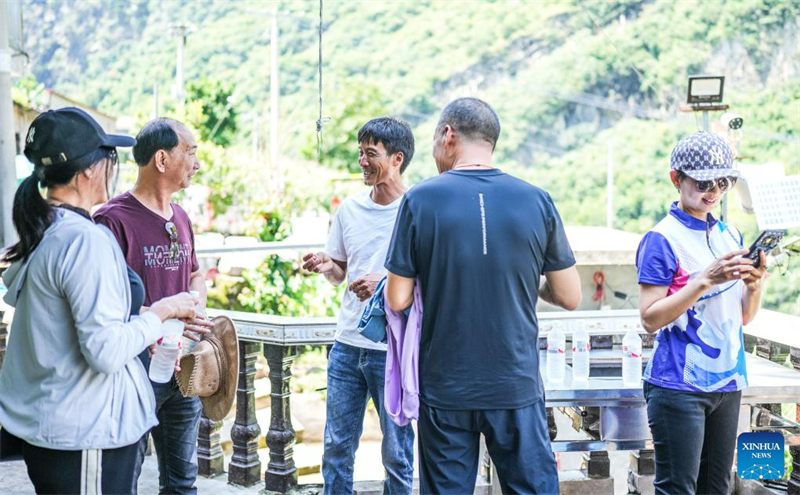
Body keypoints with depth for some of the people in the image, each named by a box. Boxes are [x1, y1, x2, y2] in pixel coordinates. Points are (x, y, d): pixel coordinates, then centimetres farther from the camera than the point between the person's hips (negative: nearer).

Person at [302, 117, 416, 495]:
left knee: (397, 452, 7)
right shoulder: (350, 208, 8)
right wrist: (325, 266, -4)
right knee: (336, 446, 12)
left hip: (396, 350, -5)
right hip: (347, 345, 5)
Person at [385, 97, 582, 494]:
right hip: (516, 387, 1)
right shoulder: (536, 201, -3)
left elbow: (398, 300, -6)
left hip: (444, 388, -1)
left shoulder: (420, 200, -7)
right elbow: (570, 297, 1)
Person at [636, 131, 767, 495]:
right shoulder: (662, 239, -9)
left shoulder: (730, 236, 12)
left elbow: (743, 318, 16)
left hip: (728, 382, 7)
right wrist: (706, 280, -20)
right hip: (680, 385, -7)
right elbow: (650, 318, -15)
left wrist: (754, 285, -5)